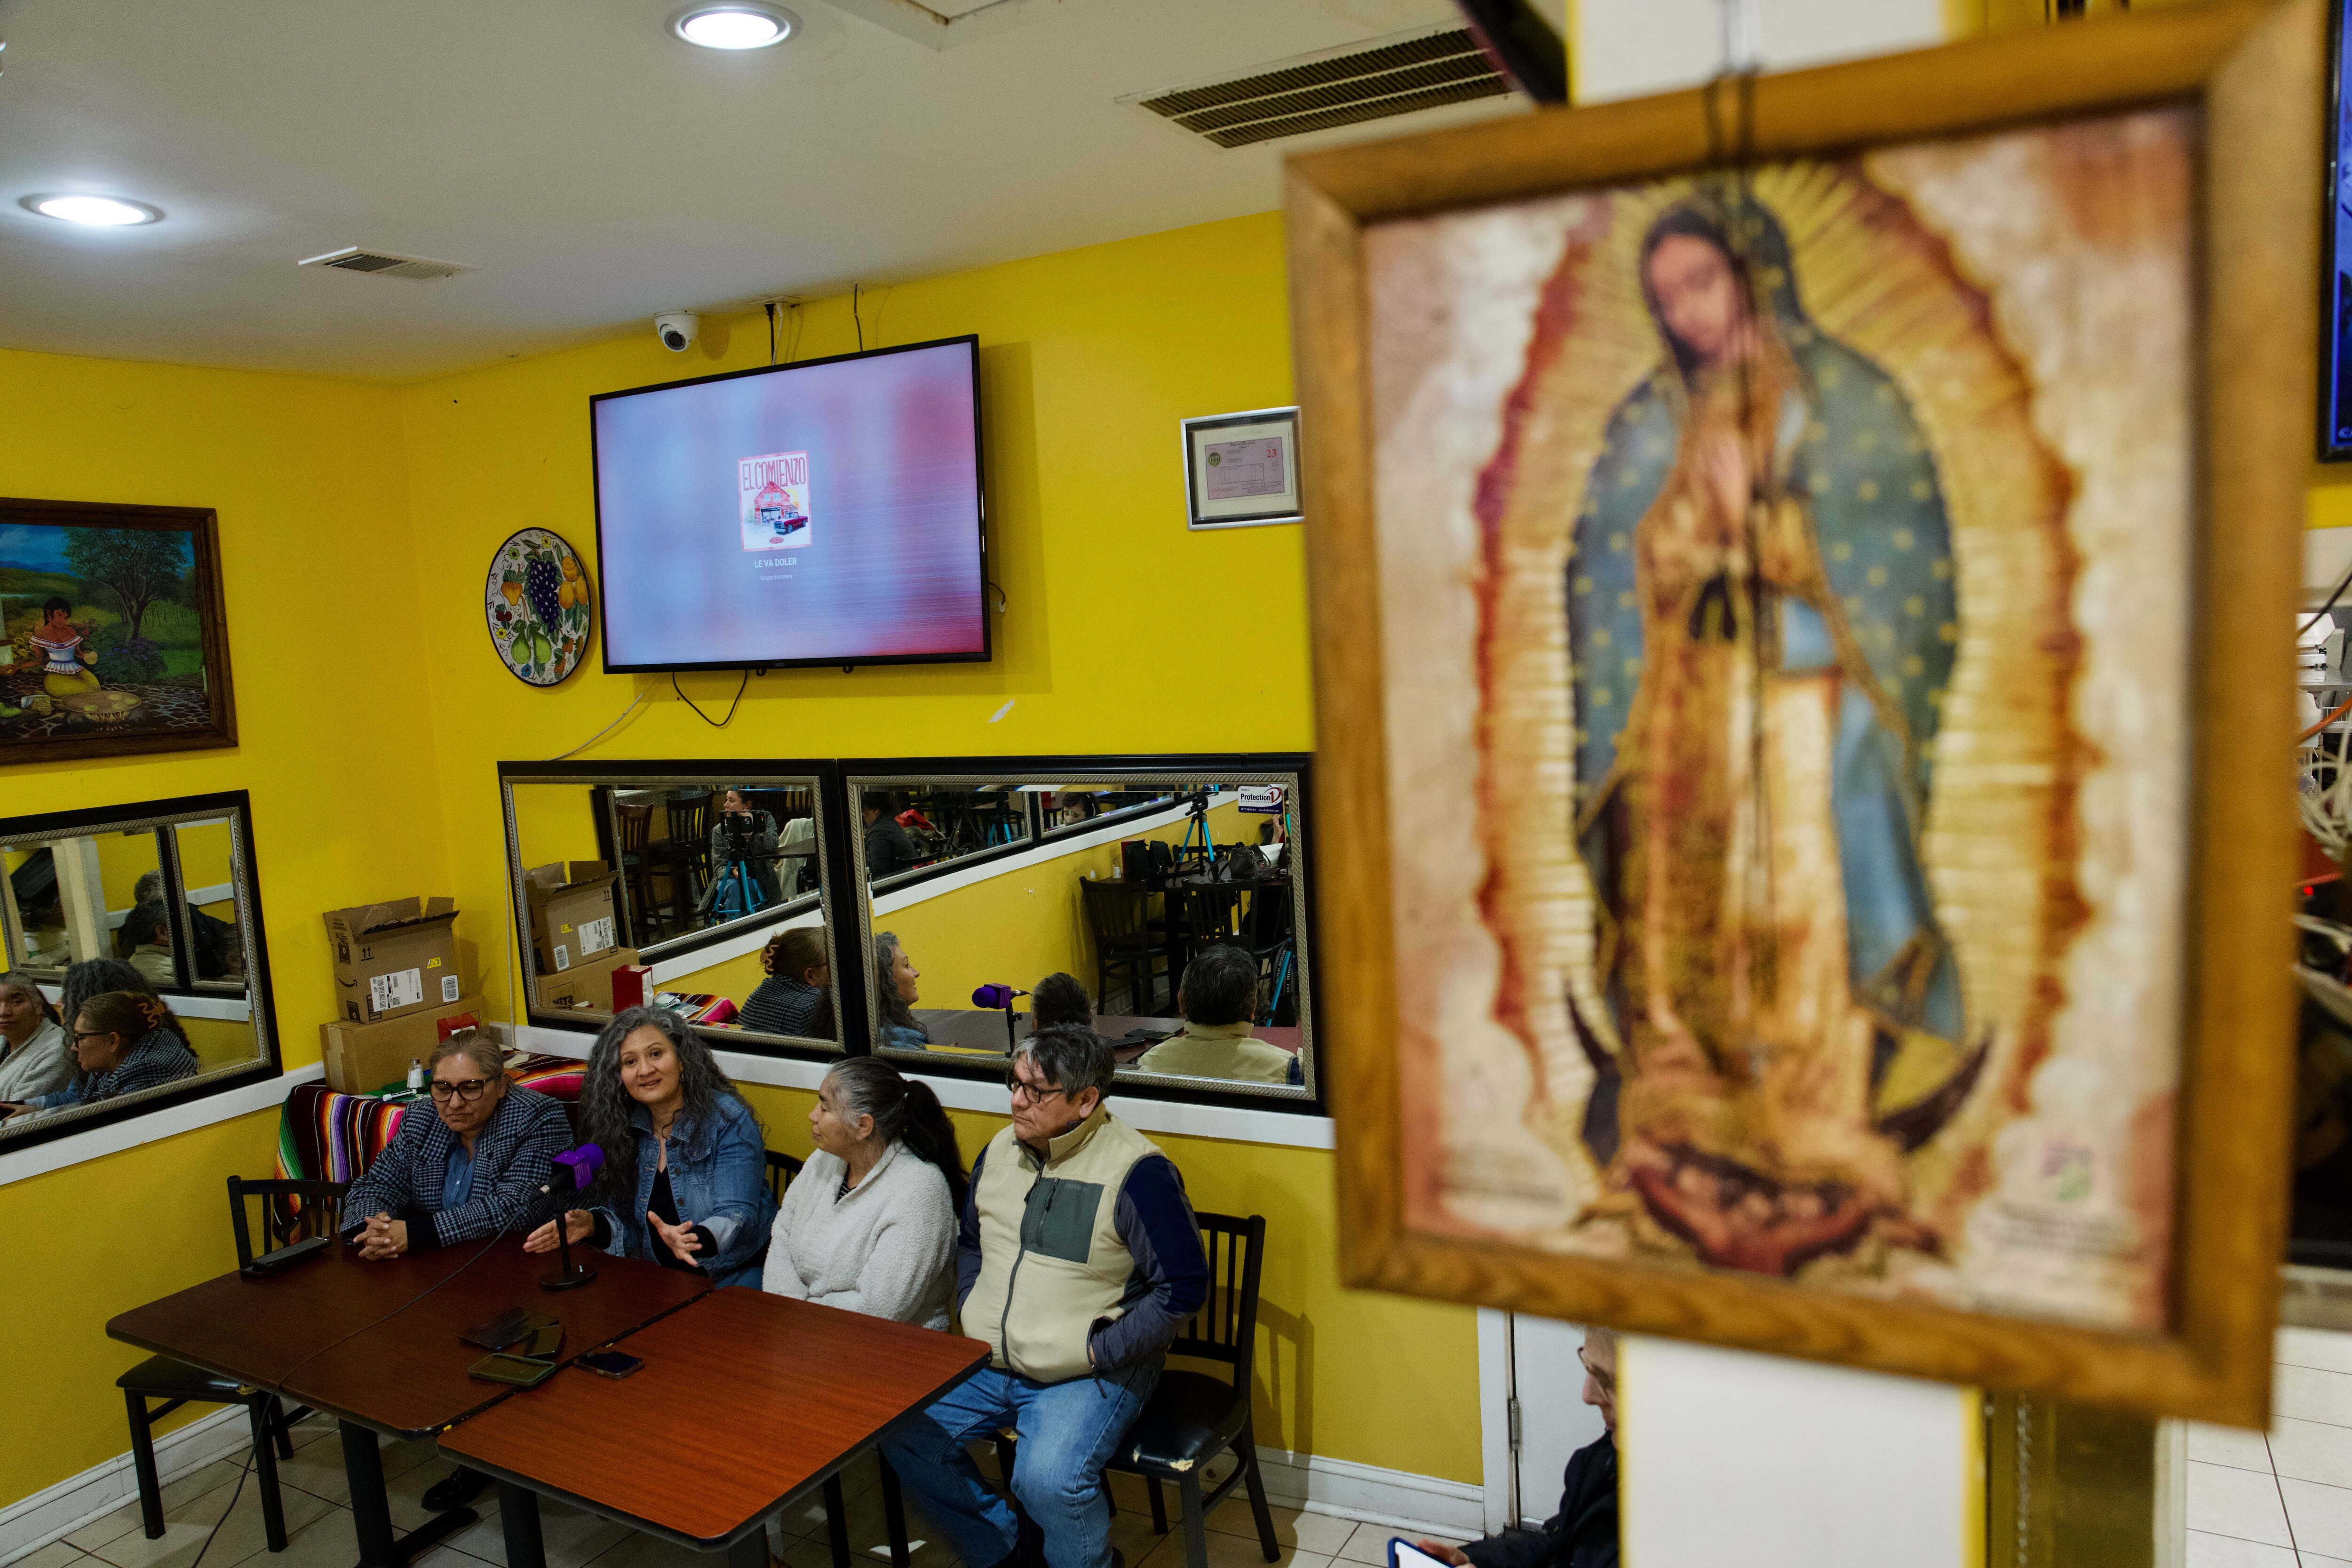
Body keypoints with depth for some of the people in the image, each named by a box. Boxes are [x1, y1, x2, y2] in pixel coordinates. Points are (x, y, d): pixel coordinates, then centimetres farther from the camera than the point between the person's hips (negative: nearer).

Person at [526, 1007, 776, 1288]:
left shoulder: (728, 1120, -11)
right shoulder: (625, 1128, 6)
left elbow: (738, 1216, -19)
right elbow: (625, 1216, 11)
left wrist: (692, 1240, -39)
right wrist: (591, 1224, -11)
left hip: (733, 1274, -7)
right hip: (658, 1277, 7)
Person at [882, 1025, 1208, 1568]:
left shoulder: (1136, 1171, -17)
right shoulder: (999, 1151, 5)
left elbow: (1184, 1287, -15)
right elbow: (968, 1241, 23)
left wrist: (1099, 1352, -14)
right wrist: (971, 1316, 8)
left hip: (1087, 1375, -7)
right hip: (986, 1363, 7)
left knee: (1048, 1480, -28)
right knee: (900, 1428, -5)